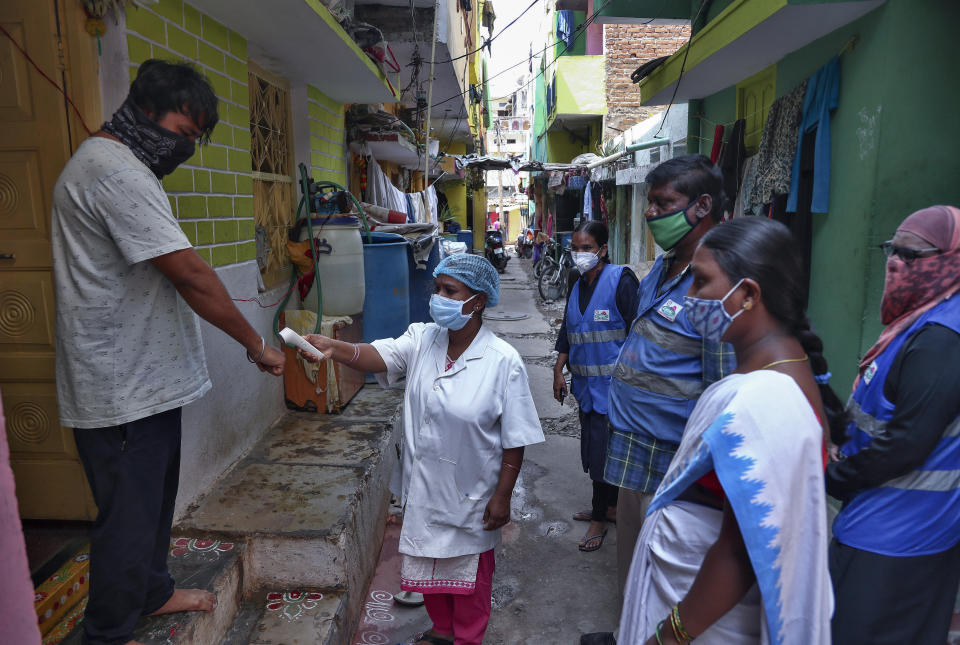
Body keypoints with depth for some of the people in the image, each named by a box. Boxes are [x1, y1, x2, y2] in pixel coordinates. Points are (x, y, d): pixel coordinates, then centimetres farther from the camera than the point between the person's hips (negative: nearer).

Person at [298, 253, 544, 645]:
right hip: (423, 485, 5)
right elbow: (377, 357, -25)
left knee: (469, 571, 18)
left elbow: (514, 441, -16)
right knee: (428, 563, 25)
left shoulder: (503, 361, -20)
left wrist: (502, 497, -13)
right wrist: (334, 349, -44)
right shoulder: (421, 340, -8)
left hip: (471, 493, -4)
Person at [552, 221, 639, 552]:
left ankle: (600, 518, 19)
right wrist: (559, 371, 13)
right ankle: (610, 506, 36)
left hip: (611, 382, -7)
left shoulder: (621, 279, -13)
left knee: (603, 449, 0)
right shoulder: (577, 283, 9)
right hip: (585, 382, 7)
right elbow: (567, 331, 16)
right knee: (594, 446, 17)